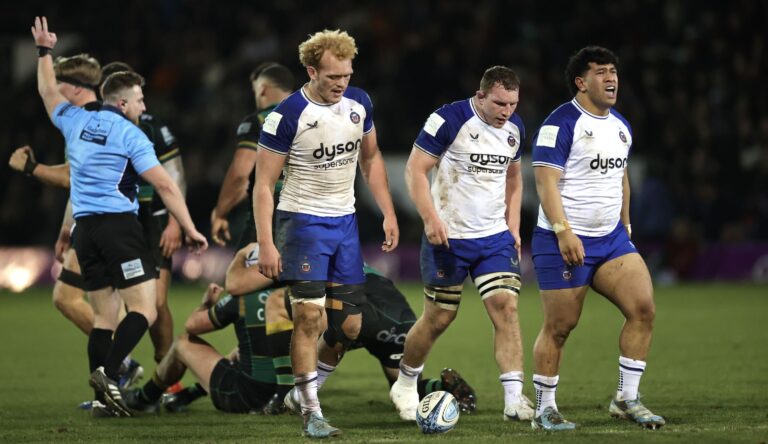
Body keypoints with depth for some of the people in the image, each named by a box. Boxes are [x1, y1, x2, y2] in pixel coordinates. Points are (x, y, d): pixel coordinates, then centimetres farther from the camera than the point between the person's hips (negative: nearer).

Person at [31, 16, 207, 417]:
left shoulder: (76, 122, 10)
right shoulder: (130, 135, -6)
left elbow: (48, 92, 30)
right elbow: (164, 185, -10)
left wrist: (44, 51, 40)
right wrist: (190, 230, -7)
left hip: (83, 229, 7)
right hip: (118, 225, -7)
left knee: (104, 315, 9)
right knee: (144, 310, -8)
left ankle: (101, 397, 2)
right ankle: (107, 372, -28)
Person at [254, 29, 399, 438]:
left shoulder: (359, 103, 1)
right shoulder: (287, 116, -16)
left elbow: (370, 159, 16)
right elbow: (264, 183, -13)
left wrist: (388, 213, 10)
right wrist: (266, 244, -19)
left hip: (345, 222, 6)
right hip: (303, 221, -6)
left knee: (349, 326, 5)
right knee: (309, 316, -15)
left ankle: (307, 383, 28)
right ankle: (312, 413, -10)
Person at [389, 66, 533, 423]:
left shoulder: (514, 128, 6)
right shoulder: (449, 120, -14)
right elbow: (415, 169, -13)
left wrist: (513, 226, 12)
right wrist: (431, 218, -22)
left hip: (496, 237, 5)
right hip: (449, 238, -5)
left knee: (506, 307, -11)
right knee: (439, 318, 4)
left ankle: (514, 399, -14)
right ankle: (405, 385, 28)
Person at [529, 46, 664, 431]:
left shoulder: (620, 126, 13)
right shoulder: (561, 123, -12)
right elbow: (546, 182, -17)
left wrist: (625, 225, 22)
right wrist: (563, 232, -24)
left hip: (611, 238, 7)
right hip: (565, 242, -7)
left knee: (643, 309, -6)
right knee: (559, 326, -2)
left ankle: (627, 399, 3)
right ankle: (544, 410, 11)